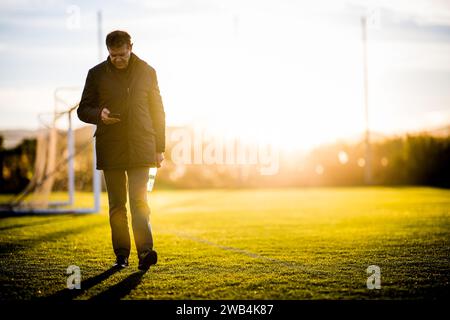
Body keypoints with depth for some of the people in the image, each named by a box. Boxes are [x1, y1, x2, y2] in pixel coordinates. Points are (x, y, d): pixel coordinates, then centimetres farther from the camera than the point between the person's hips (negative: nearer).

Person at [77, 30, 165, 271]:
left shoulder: (147, 72, 6)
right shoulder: (97, 74, 4)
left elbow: (158, 111, 11)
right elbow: (83, 109, 8)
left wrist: (159, 147, 7)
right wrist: (99, 114, -16)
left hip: (141, 147, -1)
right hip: (110, 149, 1)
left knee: (139, 201, -13)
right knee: (117, 205, 6)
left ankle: (145, 252, -20)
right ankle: (121, 254, 13)